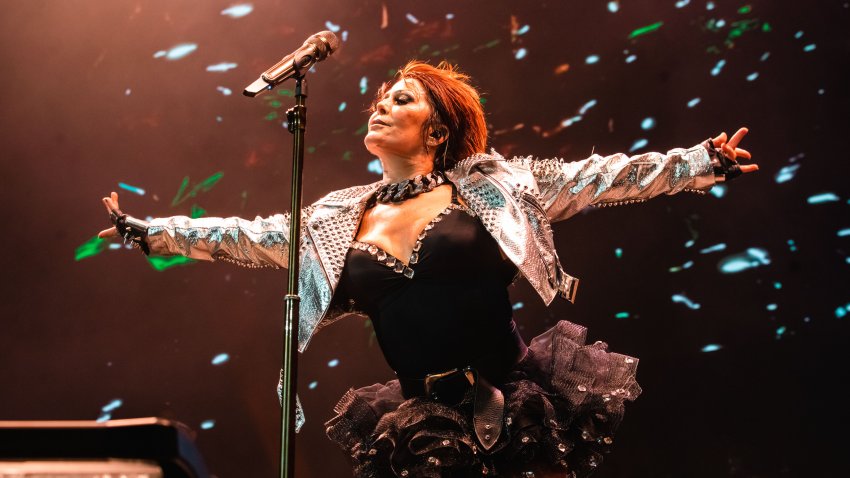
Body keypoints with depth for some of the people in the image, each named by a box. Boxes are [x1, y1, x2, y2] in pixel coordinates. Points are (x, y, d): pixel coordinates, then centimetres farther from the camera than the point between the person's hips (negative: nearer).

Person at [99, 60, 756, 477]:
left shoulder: (490, 184, 0)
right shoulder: (340, 218, 10)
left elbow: (598, 176, -2)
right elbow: (243, 236, 15)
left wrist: (703, 162, -7)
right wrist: (149, 230, 14)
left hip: (518, 411, -2)